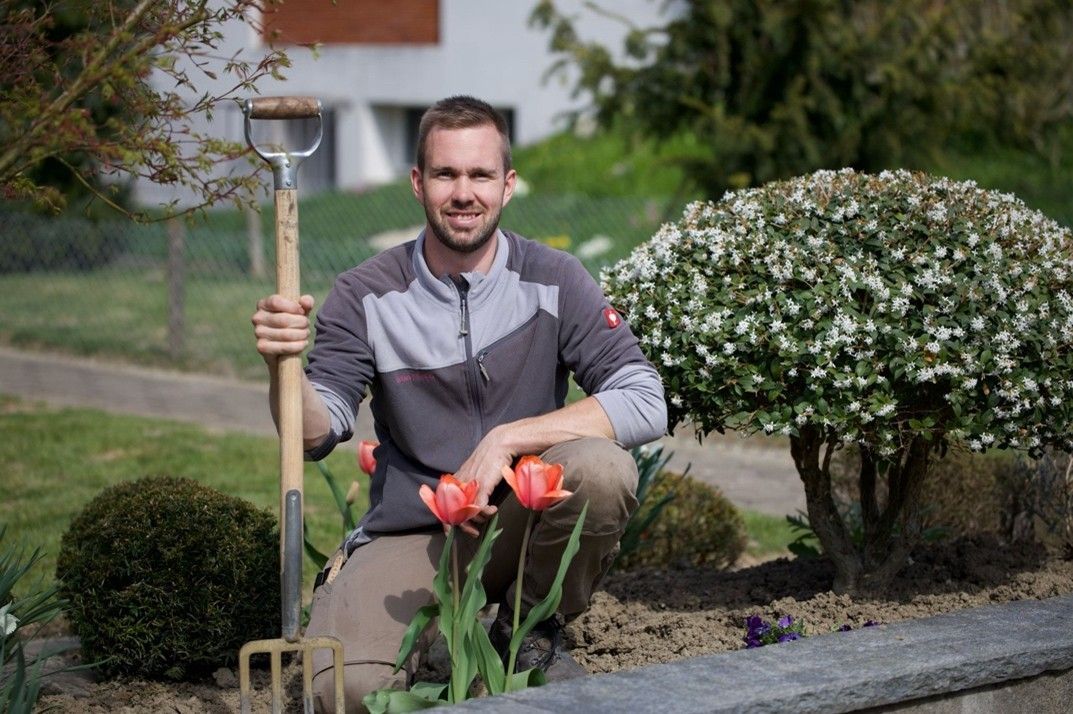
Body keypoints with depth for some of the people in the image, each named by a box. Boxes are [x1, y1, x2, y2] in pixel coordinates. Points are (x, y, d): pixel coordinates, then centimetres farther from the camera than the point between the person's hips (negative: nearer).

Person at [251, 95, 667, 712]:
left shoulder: (554, 281, -6)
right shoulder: (367, 296, -4)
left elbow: (645, 404, -16)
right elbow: (318, 434, -9)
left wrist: (506, 440, -23)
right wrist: (283, 367, -31)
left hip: (521, 519, 1)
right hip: (411, 535, 0)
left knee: (601, 469, -32)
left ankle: (534, 631, -3)